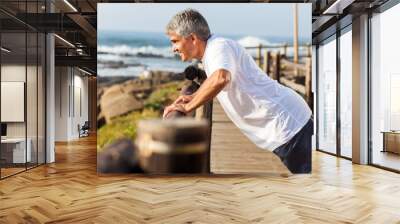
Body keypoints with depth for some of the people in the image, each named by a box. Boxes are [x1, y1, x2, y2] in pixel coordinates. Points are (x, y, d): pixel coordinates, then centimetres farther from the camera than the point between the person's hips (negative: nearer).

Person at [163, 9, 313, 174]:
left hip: (287, 123, -10)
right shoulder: (209, 55, 12)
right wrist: (194, 97, 15)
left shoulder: (219, 45, -18)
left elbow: (220, 79, -41)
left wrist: (188, 107, -27)